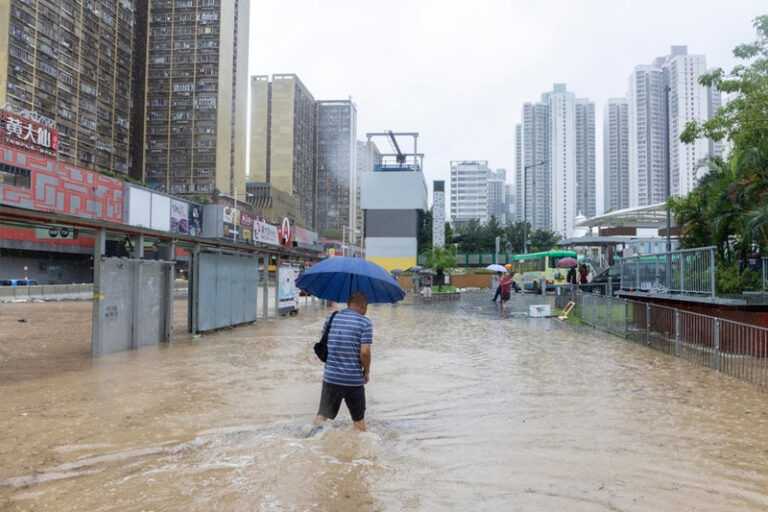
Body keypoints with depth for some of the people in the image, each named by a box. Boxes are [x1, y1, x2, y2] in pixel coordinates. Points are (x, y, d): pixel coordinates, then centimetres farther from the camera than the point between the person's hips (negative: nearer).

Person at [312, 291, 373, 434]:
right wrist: (367, 371, 1)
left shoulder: (331, 318, 5)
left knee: (323, 414, 10)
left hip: (331, 377, 2)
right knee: (359, 418, 17)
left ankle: (317, 428, -16)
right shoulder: (365, 323, -8)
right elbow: (365, 352, -14)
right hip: (354, 379, -2)